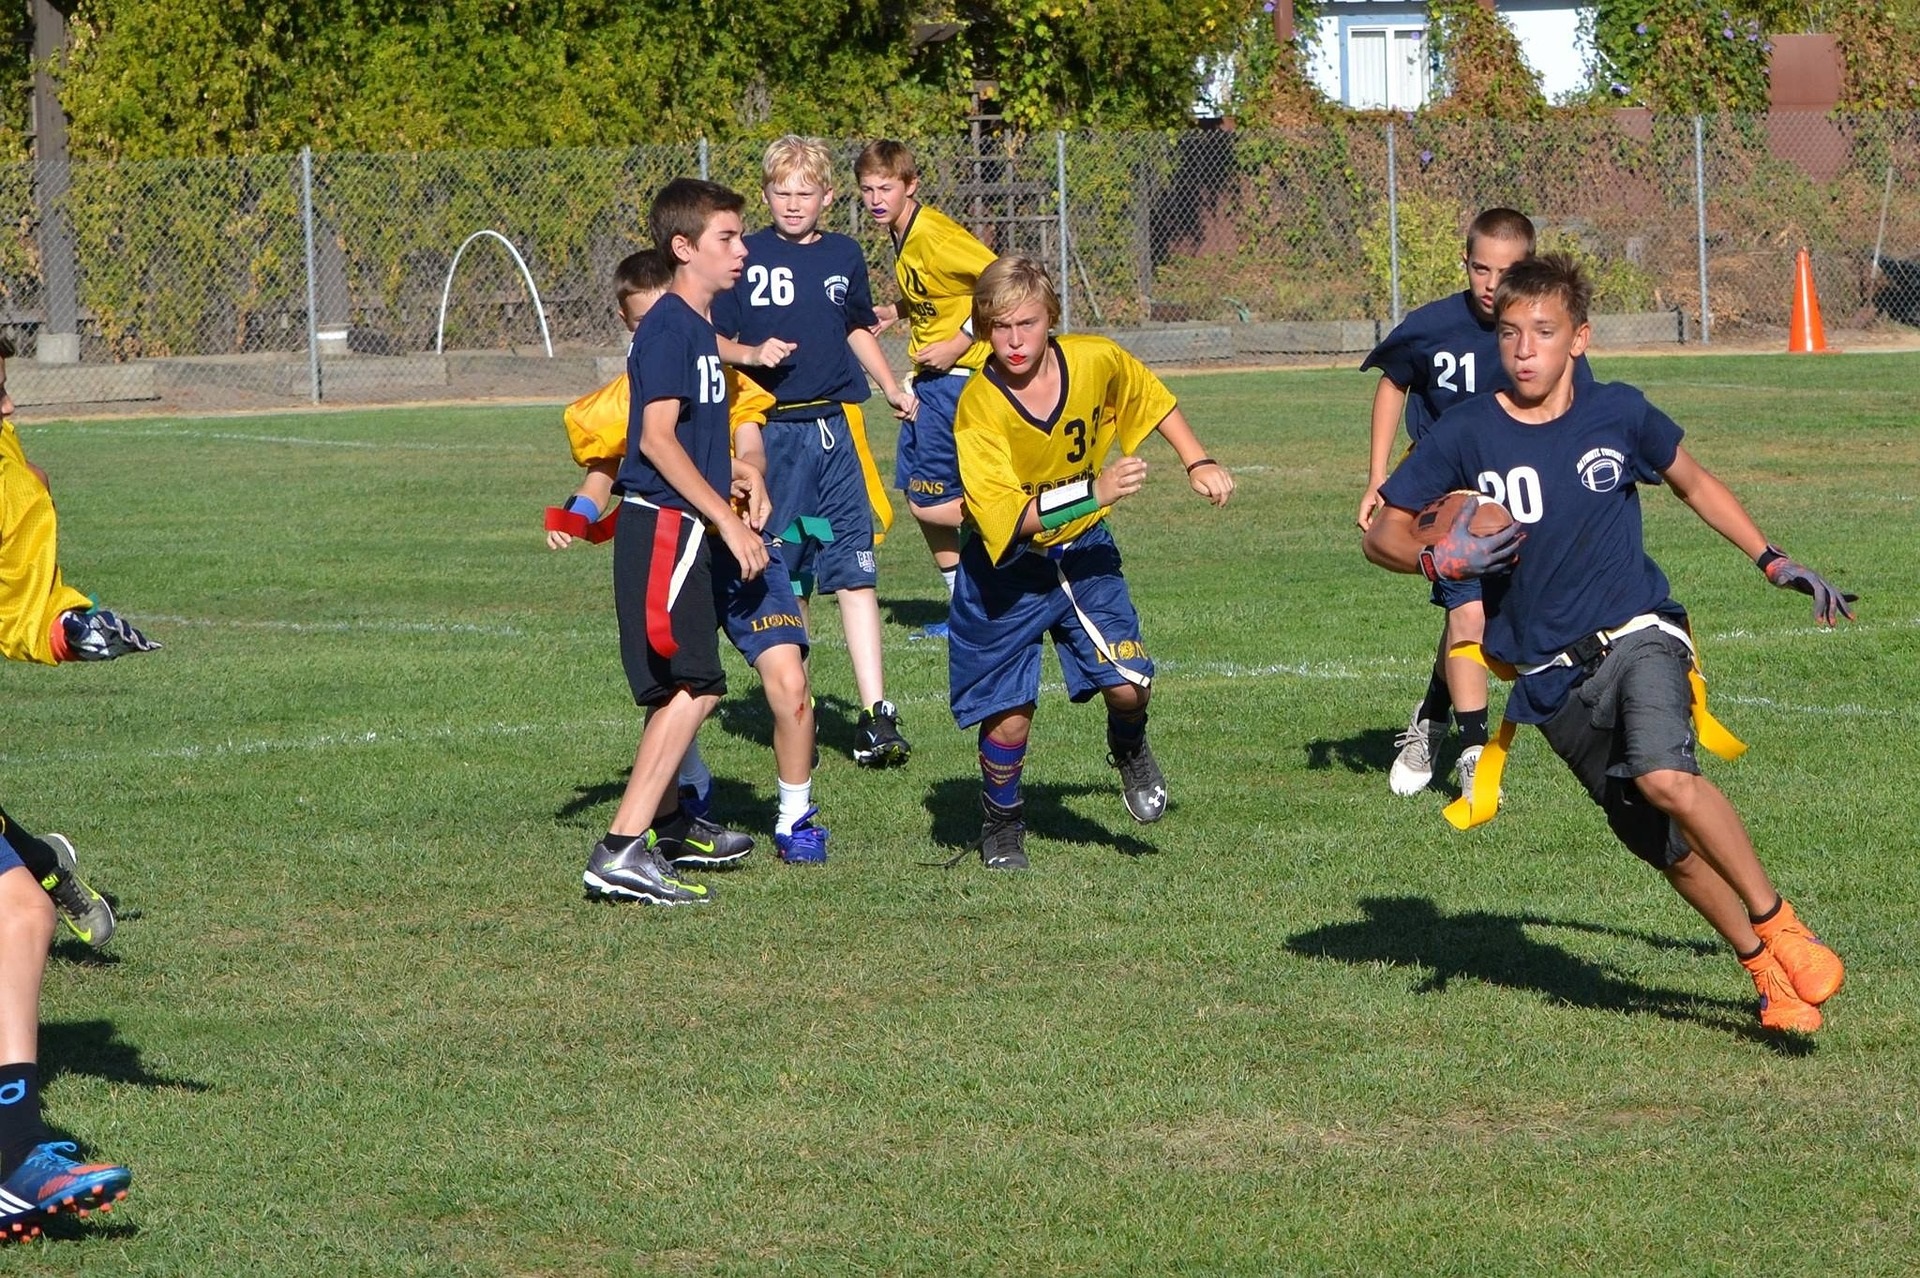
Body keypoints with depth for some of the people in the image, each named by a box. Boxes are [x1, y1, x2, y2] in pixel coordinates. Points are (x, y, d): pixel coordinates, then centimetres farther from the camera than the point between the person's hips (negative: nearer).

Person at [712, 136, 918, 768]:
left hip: (836, 427, 3)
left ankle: (875, 713, -5)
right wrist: (751, 355, -19)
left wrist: (893, 390, 34)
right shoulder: (747, 258, -1)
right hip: (771, 429, -3)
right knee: (782, 575, 3)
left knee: (854, 567, -3)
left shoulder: (843, 255, 11)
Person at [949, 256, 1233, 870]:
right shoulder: (979, 409, -25)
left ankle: (1128, 750, 22)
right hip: (1007, 571, -2)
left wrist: (1198, 463, 3)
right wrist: (1094, 490, -40)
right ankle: (1001, 824, 28)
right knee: (1008, 722, -2)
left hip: (1083, 551, 3)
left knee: (1129, 685, -14)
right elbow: (1006, 518, -31)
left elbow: (1154, 401, 10)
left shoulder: (1097, 361, -14)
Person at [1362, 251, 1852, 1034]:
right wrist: (1439, 560, -18)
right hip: (1551, 678, 2)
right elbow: (1382, 533, 3)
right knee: (1665, 846, 4)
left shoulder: (1618, 413, -1)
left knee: (1666, 778, -30)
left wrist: (1773, 561, 15)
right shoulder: (1466, 435, -5)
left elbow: (1693, 483, 18)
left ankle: (1780, 928, -14)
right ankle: (1767, 975, 22)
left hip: (1637, 637, -2)